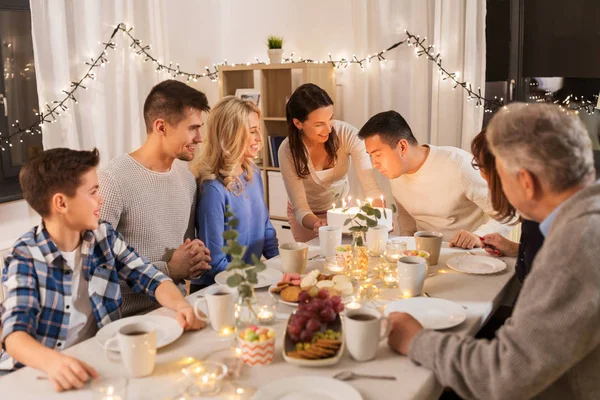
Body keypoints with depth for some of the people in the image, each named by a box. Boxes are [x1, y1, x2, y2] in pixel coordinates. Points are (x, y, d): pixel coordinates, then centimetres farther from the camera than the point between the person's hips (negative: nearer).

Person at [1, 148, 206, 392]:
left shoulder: (104, 237, 2)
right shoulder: (25, 257, -11)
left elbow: (152, 279, 1)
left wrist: (181, 305, -20)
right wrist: (54, 362, -42)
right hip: (45, 372, -3)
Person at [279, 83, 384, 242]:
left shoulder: (347, 134, -26)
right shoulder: (288, 151, -26)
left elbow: (370, 187, -26)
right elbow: (300, 207, -24)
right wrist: (316, 224, -44)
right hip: (308, 215, -1)